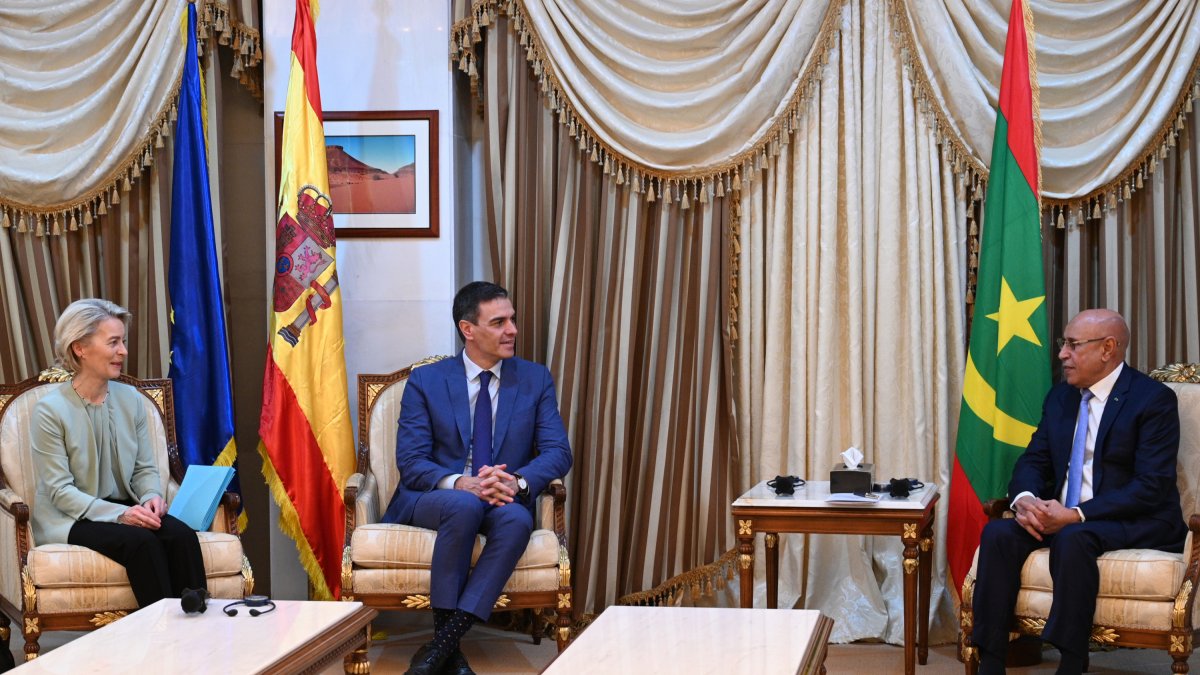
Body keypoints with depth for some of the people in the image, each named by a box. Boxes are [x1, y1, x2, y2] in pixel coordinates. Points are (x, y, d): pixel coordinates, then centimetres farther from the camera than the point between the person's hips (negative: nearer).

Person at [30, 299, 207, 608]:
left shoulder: (131, 399, 7)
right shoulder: (50, 410, -10)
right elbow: (60, 490, -13)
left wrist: (151, 497, -12)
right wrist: (119, 514, -24)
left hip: (125, 508, 5)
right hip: (71, 519, -5)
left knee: (181, 534, -25)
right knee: (140, 541, -32)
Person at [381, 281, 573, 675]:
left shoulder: (535, 380, 7)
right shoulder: (425, 381, 2)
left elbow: (558, 452, -1)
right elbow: (410, 461, -5)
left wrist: (517, 481, -23)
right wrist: (461, 484, -26)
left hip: (504, 501, 2)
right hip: (433, 497, -2)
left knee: (517, 519, -35)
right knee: (465, 505, -38)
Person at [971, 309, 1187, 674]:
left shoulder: (1154, 400, -10)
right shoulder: (1061, 395, 12)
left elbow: (1152, 487, -18)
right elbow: (1033, 461, 11)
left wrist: (1076, 515, -25)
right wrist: (1025, 500, -14)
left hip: (1135, 522, -6)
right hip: (1063, 516, 6)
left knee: (1073, 539, -37)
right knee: (998, 533, -21)